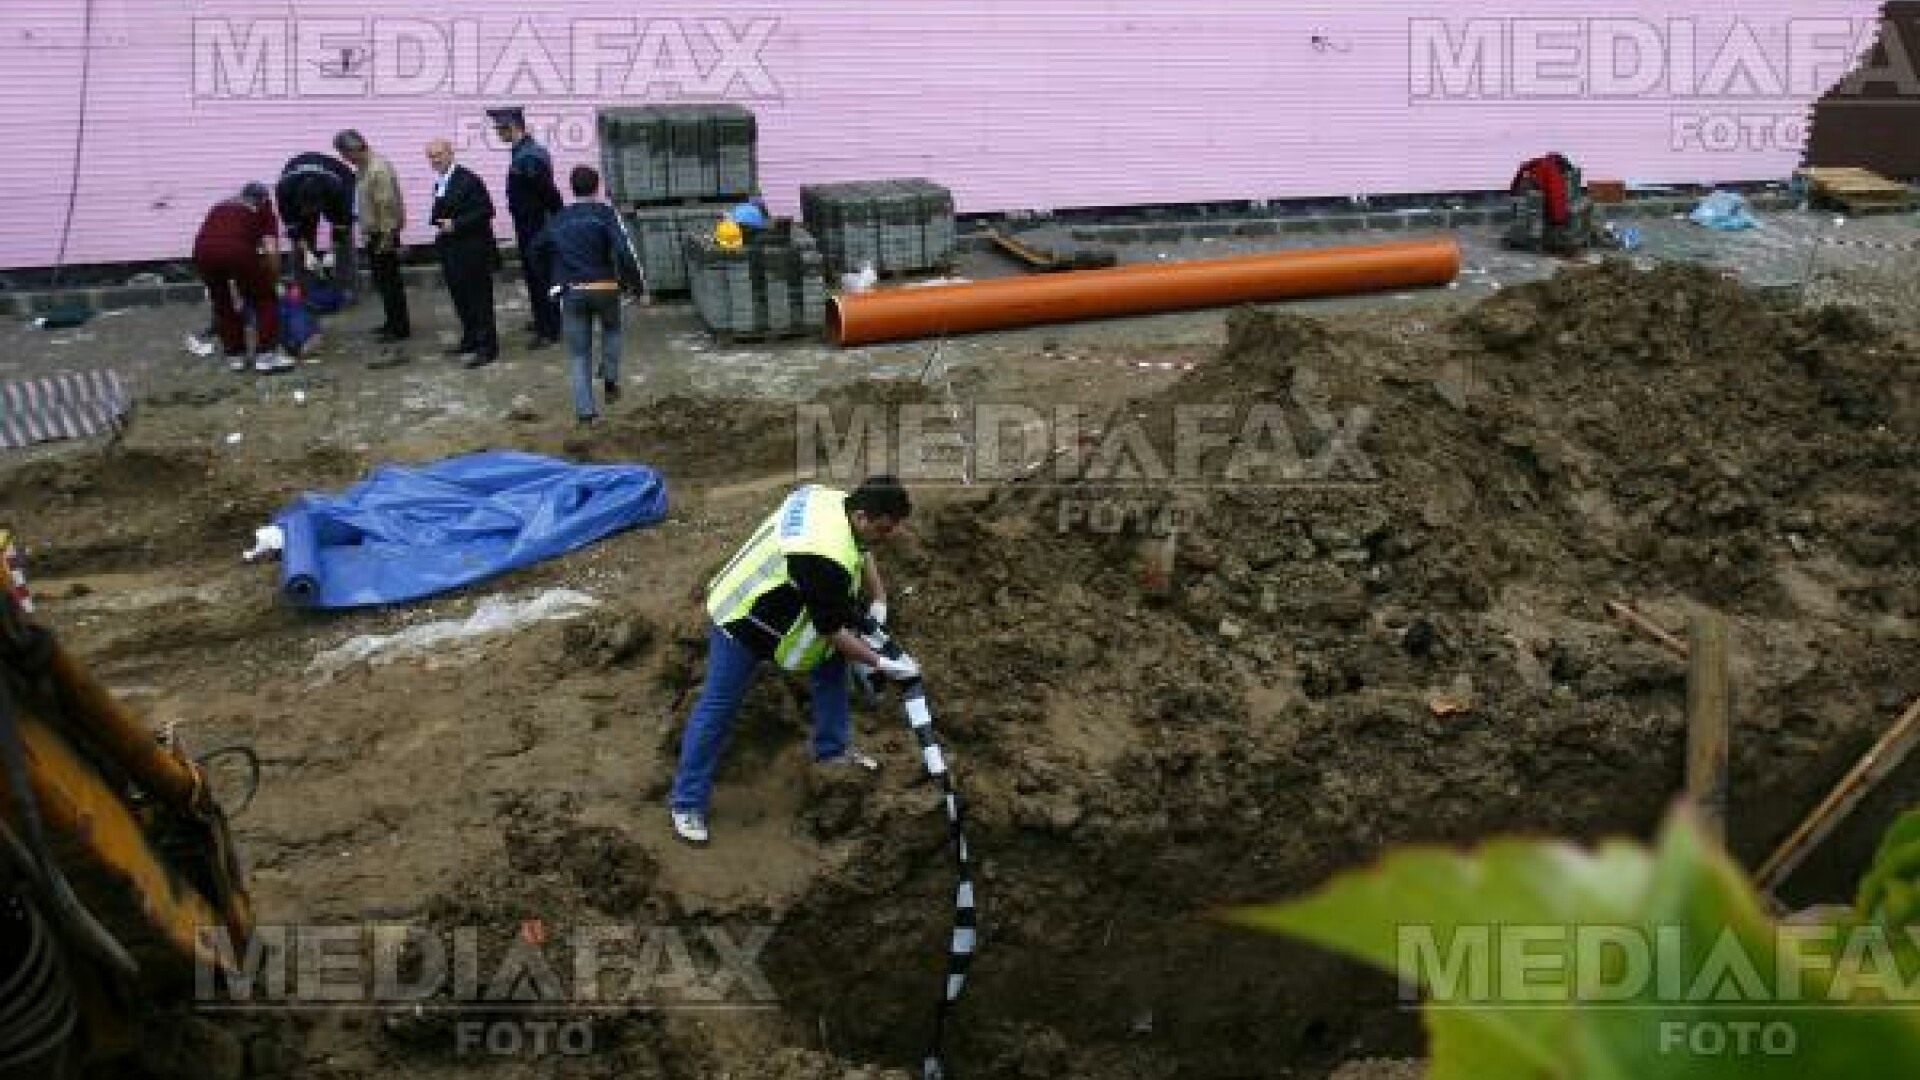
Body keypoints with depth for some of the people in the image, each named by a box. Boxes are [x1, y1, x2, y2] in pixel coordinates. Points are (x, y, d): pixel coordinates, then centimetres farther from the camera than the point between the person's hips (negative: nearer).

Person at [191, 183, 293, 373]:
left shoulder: (221, 206, 37)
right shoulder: (264, 210, 24)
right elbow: (271, 251, 8)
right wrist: (274, 283, 21)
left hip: (203, 251, 4)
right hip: (237, 250, -4)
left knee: (222, 304, 26)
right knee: (265, 300, 16)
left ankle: (235, 356, 29)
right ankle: (266, 355, 10)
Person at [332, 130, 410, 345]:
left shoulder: (378, 168, -19)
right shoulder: (365, 167, 11)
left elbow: (386, 205, -22)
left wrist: (386, 238, -22)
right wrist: (372, 235, 17)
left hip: (384, 234, -10)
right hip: (375, 234, 10)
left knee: (390, 281, -5)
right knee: (383, 280, 16)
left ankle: (400, 328, 1)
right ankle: (393, 323, 25)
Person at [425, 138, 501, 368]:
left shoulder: (467, 179, -14)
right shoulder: (440, 181, 13)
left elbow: (486, 211, -18)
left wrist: (455, 224, -20)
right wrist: (441, 224, 2)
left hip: (472, 251, -9)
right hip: (451, 251, 9)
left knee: (478, 298, -4)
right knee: (460, 297, 15)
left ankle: (486, 347, 0)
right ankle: (470, 340, 26)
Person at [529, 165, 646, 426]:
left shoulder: (559, 220, 12)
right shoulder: (605, 214, -2)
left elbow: (536, 251, 22)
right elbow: (624, 251, -14)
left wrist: (552, 280, 33)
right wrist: (640, 286, -10)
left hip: (571, 292, 2)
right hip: (604, 287, -2)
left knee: (580, 354, 9)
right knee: (611, 329, 29)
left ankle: (585, 409, 4)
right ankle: (610, 379, 15)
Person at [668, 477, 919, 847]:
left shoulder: (838, 500, -13)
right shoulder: (824, 557, -40)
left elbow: (861, 553, 10)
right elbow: (833, 631, -28)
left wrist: (878, 604, 2)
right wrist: (883, 664, -20)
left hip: (785, 605, 9)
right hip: (741, 620, -9)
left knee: (832, 664, 15)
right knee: (717, 708, 0)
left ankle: (832, 749, 33)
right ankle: (686, 803, 12)